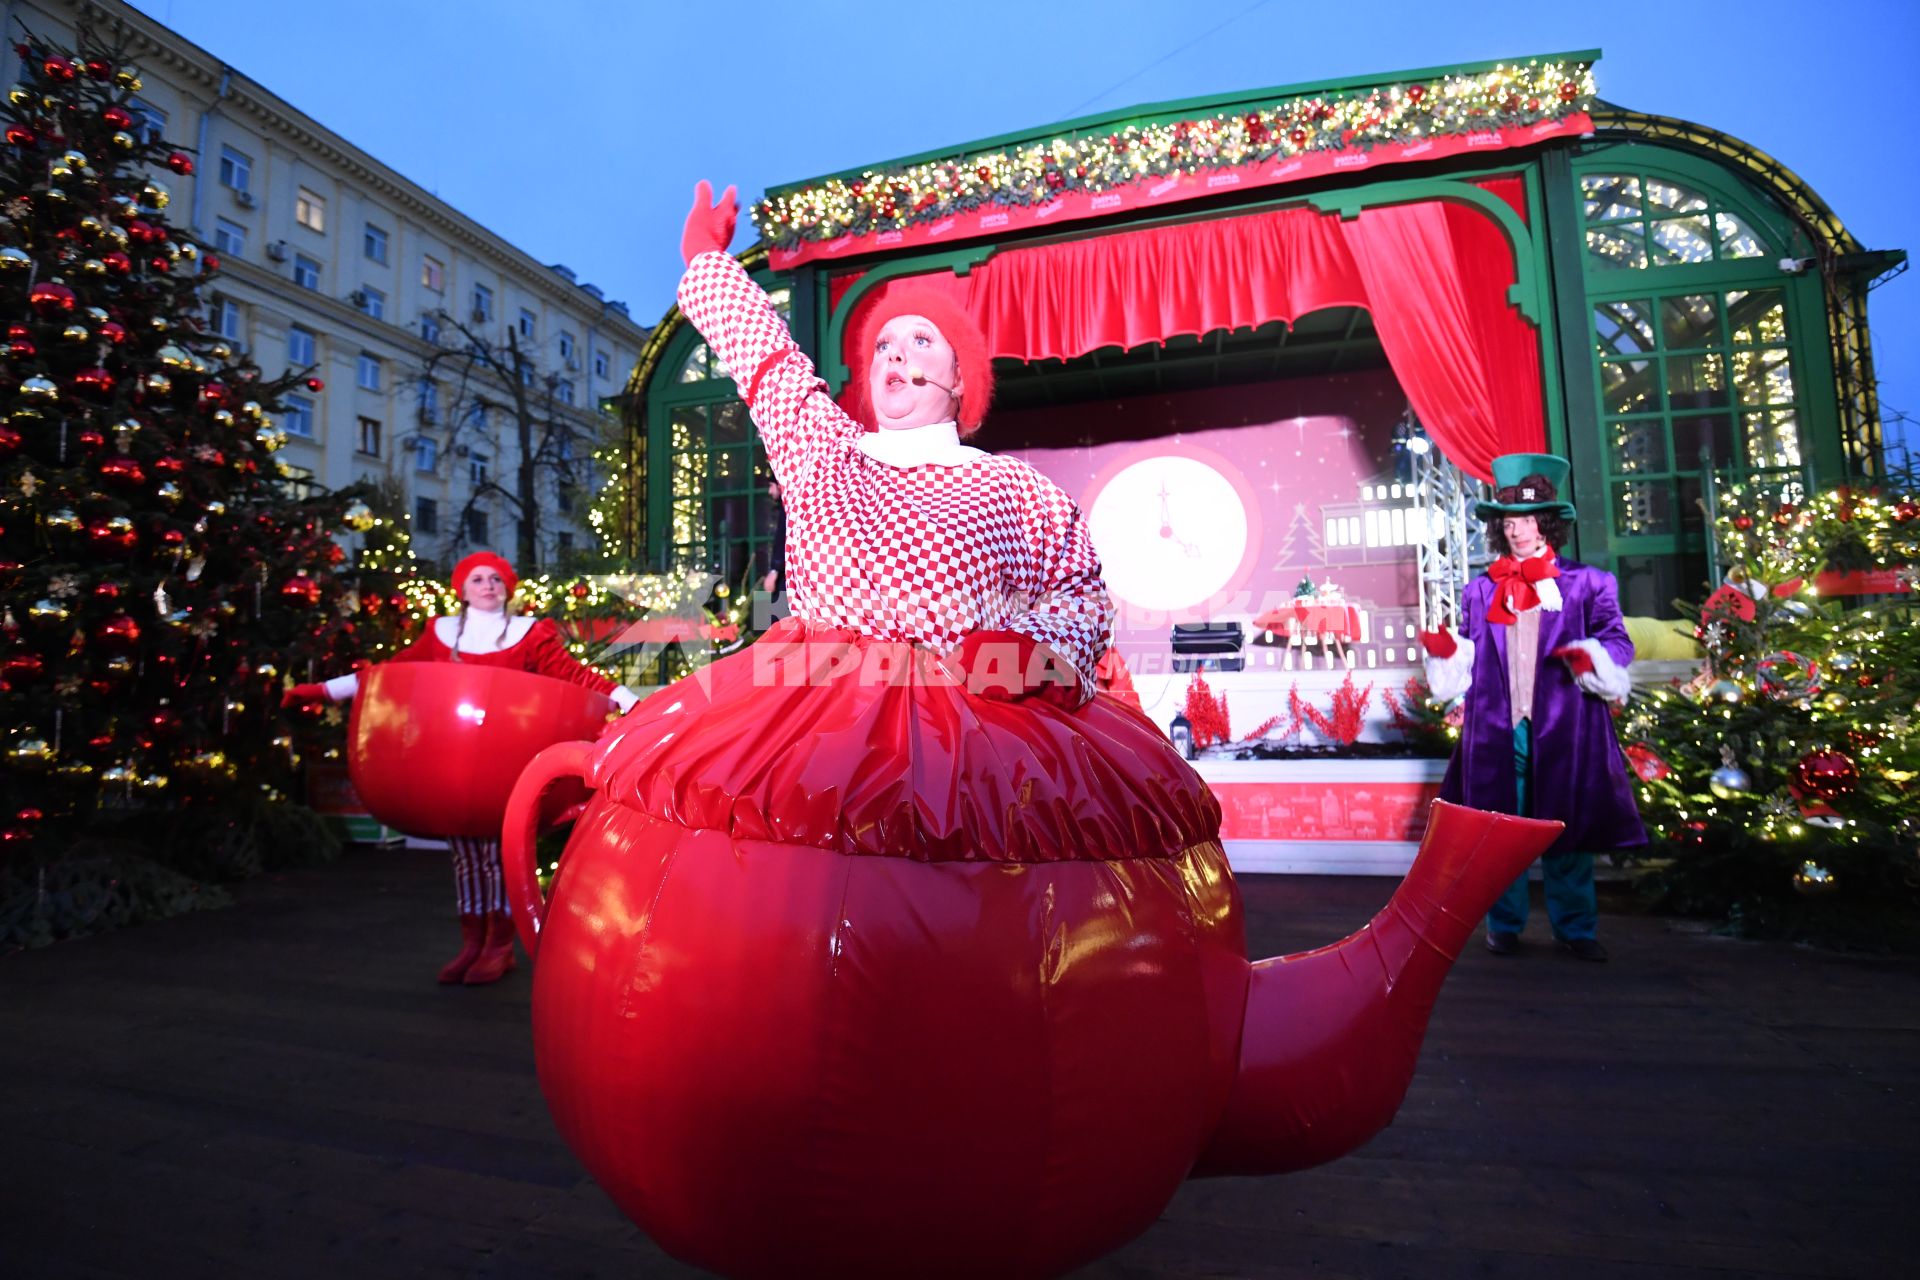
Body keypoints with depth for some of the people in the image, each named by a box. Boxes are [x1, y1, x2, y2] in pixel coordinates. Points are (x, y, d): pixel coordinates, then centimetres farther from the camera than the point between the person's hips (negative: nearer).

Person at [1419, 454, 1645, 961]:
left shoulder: (1586, 584, 7)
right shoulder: (1481, 591, 12)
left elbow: (1618, 645, 2)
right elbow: (1468, 664, 13)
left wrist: (1590, 657, -18)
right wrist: (1445, 649, -7)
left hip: (1562, 728, -1)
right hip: (1497, 729, 1)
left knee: (1566, 828, 5)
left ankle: (1575, 928, 20)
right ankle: (1504, 926, 18)